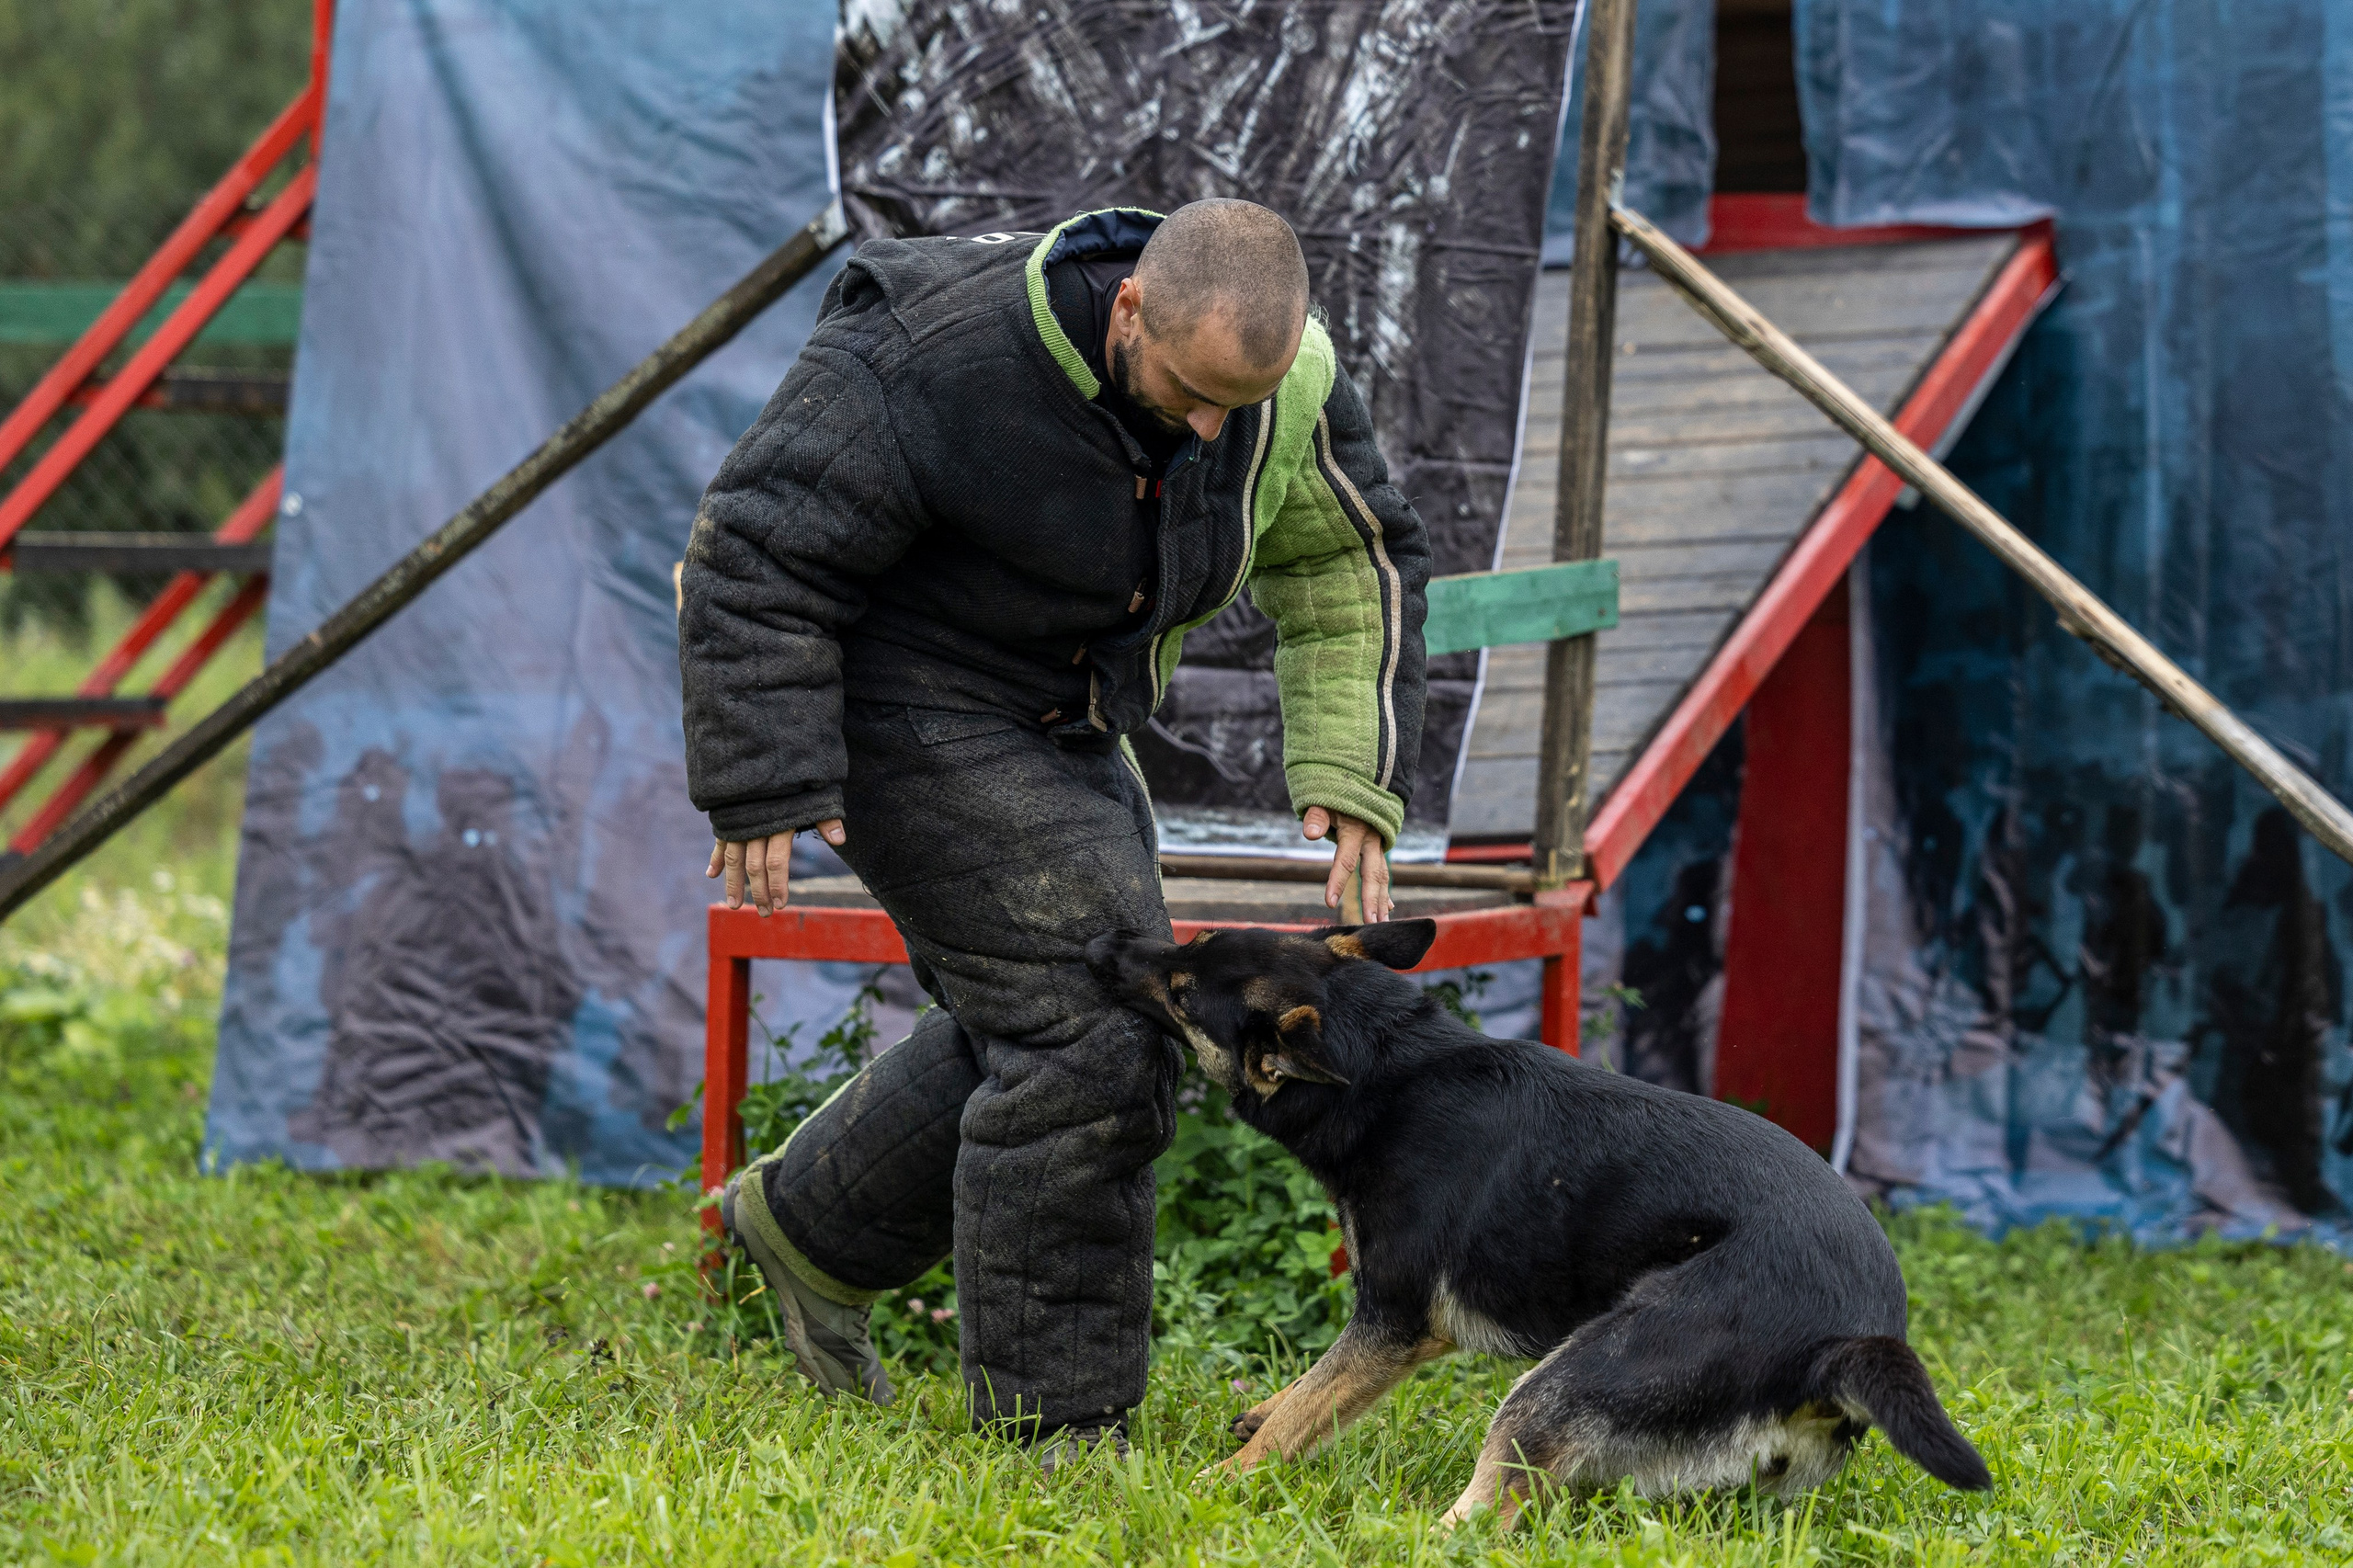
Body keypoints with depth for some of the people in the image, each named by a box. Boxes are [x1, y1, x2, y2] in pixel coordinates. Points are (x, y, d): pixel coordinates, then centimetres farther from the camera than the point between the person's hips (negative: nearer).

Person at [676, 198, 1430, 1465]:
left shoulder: (1283, 378, -12)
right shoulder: (940, 363, -31)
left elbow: (1350, 567, 3)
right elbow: (759, 552, -25)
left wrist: (1350, 779, -7)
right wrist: (765, 786, -27)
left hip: (1054, 720, 8)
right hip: (908, 706, -8)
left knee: (1043, 1030, 13)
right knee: (1088, 1033, -15)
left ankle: (808, 1223, 35)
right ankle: (1047, 1427, -6)